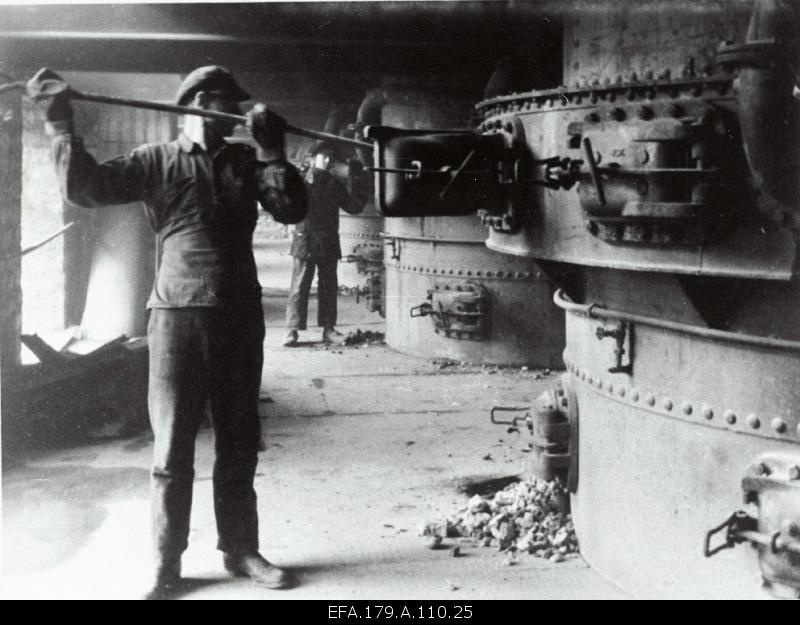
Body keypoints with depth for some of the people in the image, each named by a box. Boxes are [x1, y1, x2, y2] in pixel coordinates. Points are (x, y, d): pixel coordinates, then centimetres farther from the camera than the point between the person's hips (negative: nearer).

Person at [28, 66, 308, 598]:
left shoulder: (247, 163, 10)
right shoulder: (156, 161, 5)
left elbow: (292, 209, -2)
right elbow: (87, 188, -4)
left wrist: (272, 149, -10)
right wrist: (62, 123, -13)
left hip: (240, 319, 2)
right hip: (177, 317, -2)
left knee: (239, 445, 10)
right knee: (172, 449, 2)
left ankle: (240, 550, 23)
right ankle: (166, 562, 12)